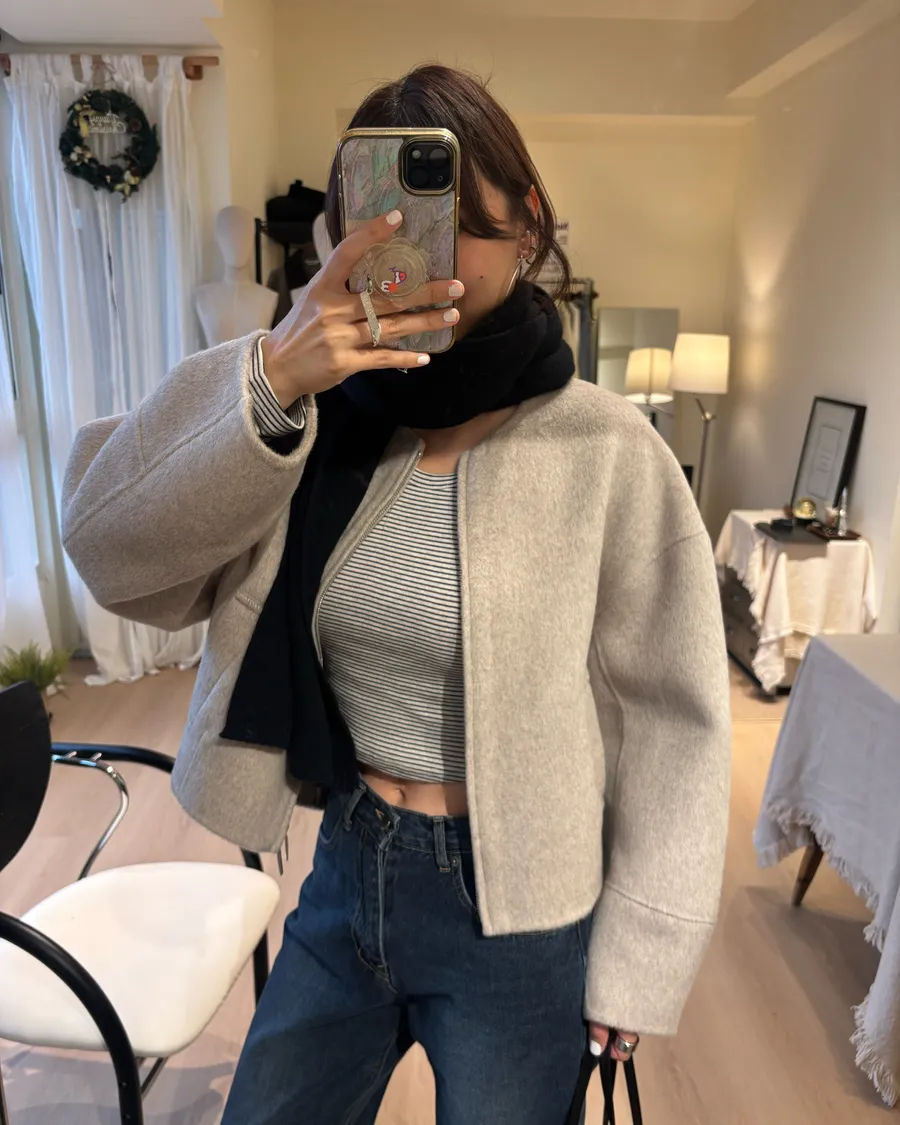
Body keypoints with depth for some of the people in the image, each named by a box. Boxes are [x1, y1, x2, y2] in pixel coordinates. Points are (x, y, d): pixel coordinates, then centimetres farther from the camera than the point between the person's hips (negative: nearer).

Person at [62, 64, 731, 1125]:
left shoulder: (604, 451, -16)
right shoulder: (325, 416, -5)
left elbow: (670, 721, -10)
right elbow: (114, 551, -13)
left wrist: (635, 962, -4)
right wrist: (267, 382, -27)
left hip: (514, 915, -3)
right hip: (346, 872, 4)